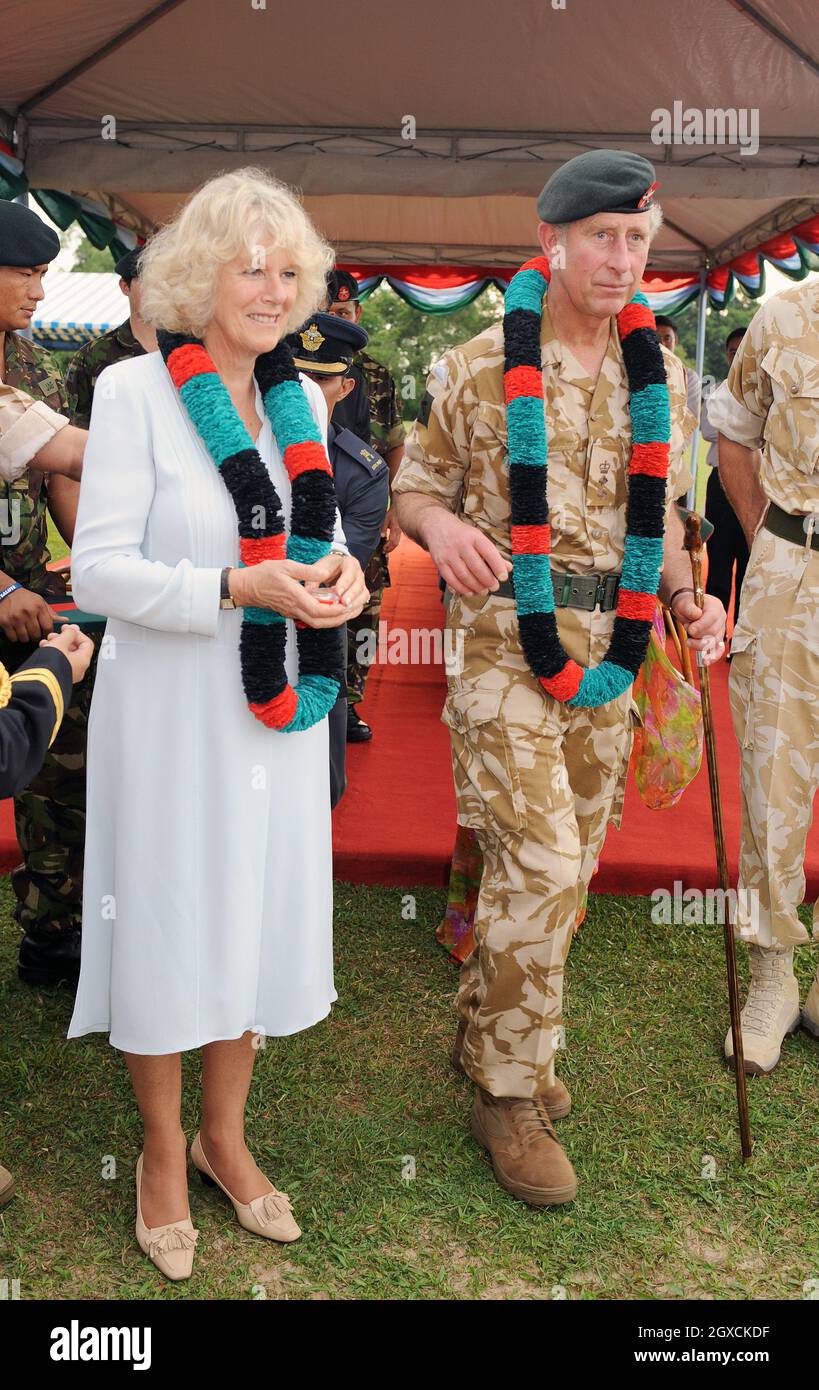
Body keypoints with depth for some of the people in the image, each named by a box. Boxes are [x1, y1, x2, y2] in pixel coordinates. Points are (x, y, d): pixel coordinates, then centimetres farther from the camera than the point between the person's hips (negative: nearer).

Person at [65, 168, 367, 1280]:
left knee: (259, 918, 15)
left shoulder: (300, 396, 7)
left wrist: (340, 572, -7)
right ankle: (163, 1153, 33)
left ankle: (224, 1135, 38)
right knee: (171, 925, 8)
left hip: (281, 709, 5)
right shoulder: (133, 392, -10)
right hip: (171, 711, -5)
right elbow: (100, 571, -14)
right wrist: (240, 589, -26)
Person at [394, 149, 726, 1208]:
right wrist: (443, 527, -21)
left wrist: (685, 596, 0)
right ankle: (508, 1092, 8)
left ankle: (486, 1029, 34)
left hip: (611, 646, 6)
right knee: (539, 863, -12)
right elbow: (414, 485, 3)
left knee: (567, 866, 12)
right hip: (505, 636, -5)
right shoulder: (478, 368, -4)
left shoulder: (658, 370, 9)